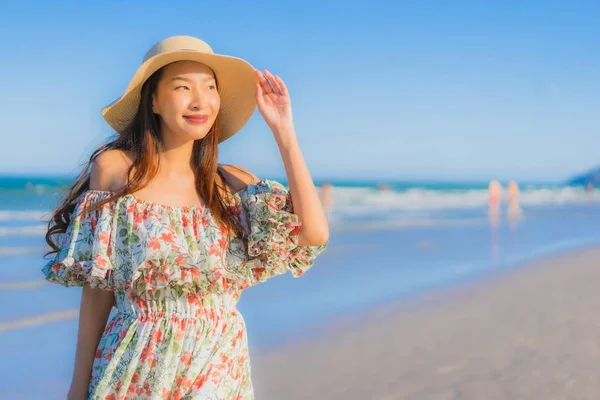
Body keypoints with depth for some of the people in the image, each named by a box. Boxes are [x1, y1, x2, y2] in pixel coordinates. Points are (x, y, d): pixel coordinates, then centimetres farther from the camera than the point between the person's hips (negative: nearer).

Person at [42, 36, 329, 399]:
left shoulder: (234, 184, -1)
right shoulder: (114, 168, -6)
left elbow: (315, 235, -15)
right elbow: (96, 288, -3)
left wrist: (283, 132, -12)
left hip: (222, 369, 3)